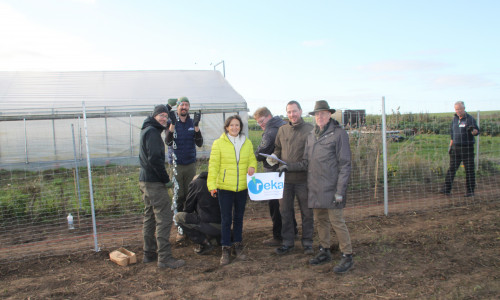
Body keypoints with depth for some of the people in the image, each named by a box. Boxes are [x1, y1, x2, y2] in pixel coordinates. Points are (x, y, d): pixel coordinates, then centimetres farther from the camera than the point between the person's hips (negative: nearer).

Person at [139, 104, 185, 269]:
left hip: (145, 180, 11)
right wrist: (166, 179, -16)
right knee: (164, 219, -9)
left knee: (149, 217, 16)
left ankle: (149, 254, 25)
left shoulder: (146, 130, 18)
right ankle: (164, 258, -7)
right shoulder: (152, 132, -14)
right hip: (154, 182, -11)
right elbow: (154, 159, -22)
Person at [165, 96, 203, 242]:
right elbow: (168, 141, -17)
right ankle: (180, 229, 8)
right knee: (179, 197, 1)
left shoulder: (192, 123, 5)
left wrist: (196, 127, -17)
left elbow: (199, 143, -2)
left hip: (191, 164, 3)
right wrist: (172, 125, -32)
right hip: (176, 164, -2)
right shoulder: (171, 122, -3)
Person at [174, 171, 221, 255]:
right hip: (224, 224, 7)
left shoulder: (195, 183, 2)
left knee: (178, 217, 6)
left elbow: (188, 208, 7)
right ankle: (213, 238, 13)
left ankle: (205, 242, 0)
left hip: (211, 225, -7)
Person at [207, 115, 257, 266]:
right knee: (226, 219, 1)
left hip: (242, 187, 3)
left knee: (238, 218, 15)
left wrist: (252, 167, -9)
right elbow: (213, 165, -5)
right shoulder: (219, 143, -5)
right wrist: (212, 184, -12)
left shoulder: (247, 143, 5)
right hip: (225, 187, -3)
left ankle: (237, 245, 30)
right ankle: (226, 249, 14)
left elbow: (252, 159, 14)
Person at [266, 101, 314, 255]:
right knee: (285, 211, 10)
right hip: (285, 178, 4)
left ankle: (307, 242, 21)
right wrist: (273, 158, -2)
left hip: (303, 178, -4)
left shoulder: (310, 129, -2)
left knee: (306, 211, 7)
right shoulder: (282, 129, 11)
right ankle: (287, 242, 23)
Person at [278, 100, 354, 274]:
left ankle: (347, 256, 8)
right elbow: (306, 163, 19)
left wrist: (340, 190, -14)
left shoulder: (339, 134, -6)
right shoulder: (312, 136, 14)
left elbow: (345, 165, -9)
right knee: (320, 220, 13)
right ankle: (324, 252, 27)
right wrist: (289, 167, 4)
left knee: (336, 221, -4)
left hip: (331, 188, -6)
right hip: (315, 188, 7)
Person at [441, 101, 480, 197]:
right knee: (452, 168, 4)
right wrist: (450, 145, 14)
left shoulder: (470, 119, -6)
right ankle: (447, 189, 7)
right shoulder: (455, 118, 11)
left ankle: (470, 191, 8)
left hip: (467, 148, -5)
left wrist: (472, 130, -36)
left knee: (469, 170, 0)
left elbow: (476, 132, -12)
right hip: (455, 147, 5)